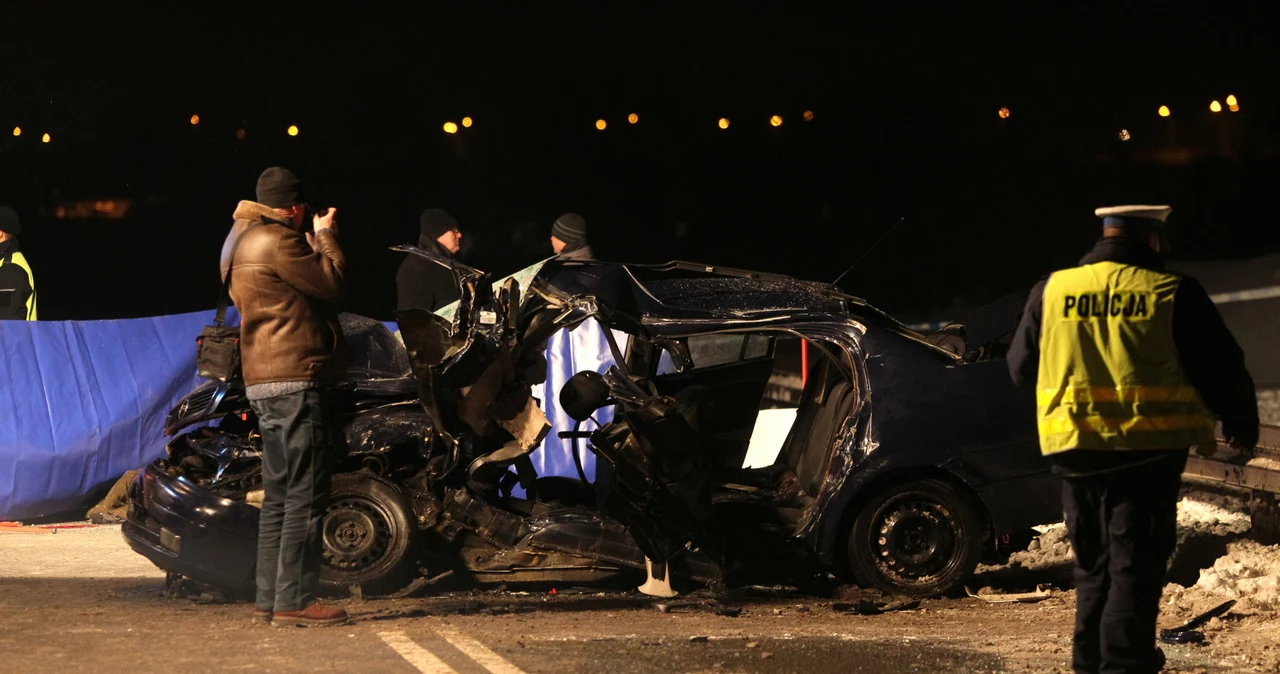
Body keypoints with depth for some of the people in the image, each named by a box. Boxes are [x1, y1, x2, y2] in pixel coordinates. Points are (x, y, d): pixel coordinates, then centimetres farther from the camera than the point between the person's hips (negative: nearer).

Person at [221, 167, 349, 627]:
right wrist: (326, 237, 3)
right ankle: (293, 600, -12)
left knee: (279, 496, 13)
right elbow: (333, 284, -12)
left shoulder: (246, 241, 20)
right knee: (305, 496, -10)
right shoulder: (276, 241, -13)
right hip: (293, 379, -11)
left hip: (265, 383, 11)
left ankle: (270, 598, 13)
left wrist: (314, 245, 20)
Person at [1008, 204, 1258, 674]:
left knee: (1094, 565, 17)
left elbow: (1021, 368, 16)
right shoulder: (1174, 295, -6)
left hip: (1075, 450, 4)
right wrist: (1242, 425, 16)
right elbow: (1223, 369, -2)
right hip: (1148, 452, -4)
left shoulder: (1051, 292, 5)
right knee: (1136, 567, 0)